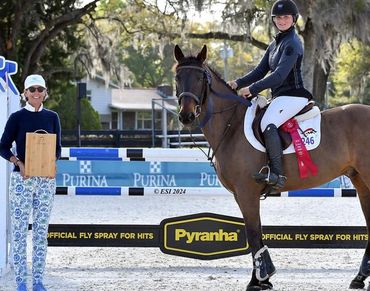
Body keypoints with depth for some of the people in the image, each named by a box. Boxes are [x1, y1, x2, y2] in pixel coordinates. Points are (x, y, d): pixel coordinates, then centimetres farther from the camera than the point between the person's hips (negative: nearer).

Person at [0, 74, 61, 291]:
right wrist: (19, 163, -16)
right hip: (22, 178, -3)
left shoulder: (52, 117, 8)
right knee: (20, 228, -4)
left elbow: (58, 148, 12)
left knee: (41, 229, 4)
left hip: (46, 179, 3)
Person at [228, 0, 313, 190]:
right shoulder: (275, 44, 20)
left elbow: (279, 75, -20)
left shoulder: (292, 43, -11)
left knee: (268, 124, -33)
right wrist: (238, 83, 2)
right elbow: (260, 71, 18)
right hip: (279, 97, 11)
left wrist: (252, 89, -21)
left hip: (292, 95, -11)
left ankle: (277, 174, -41)